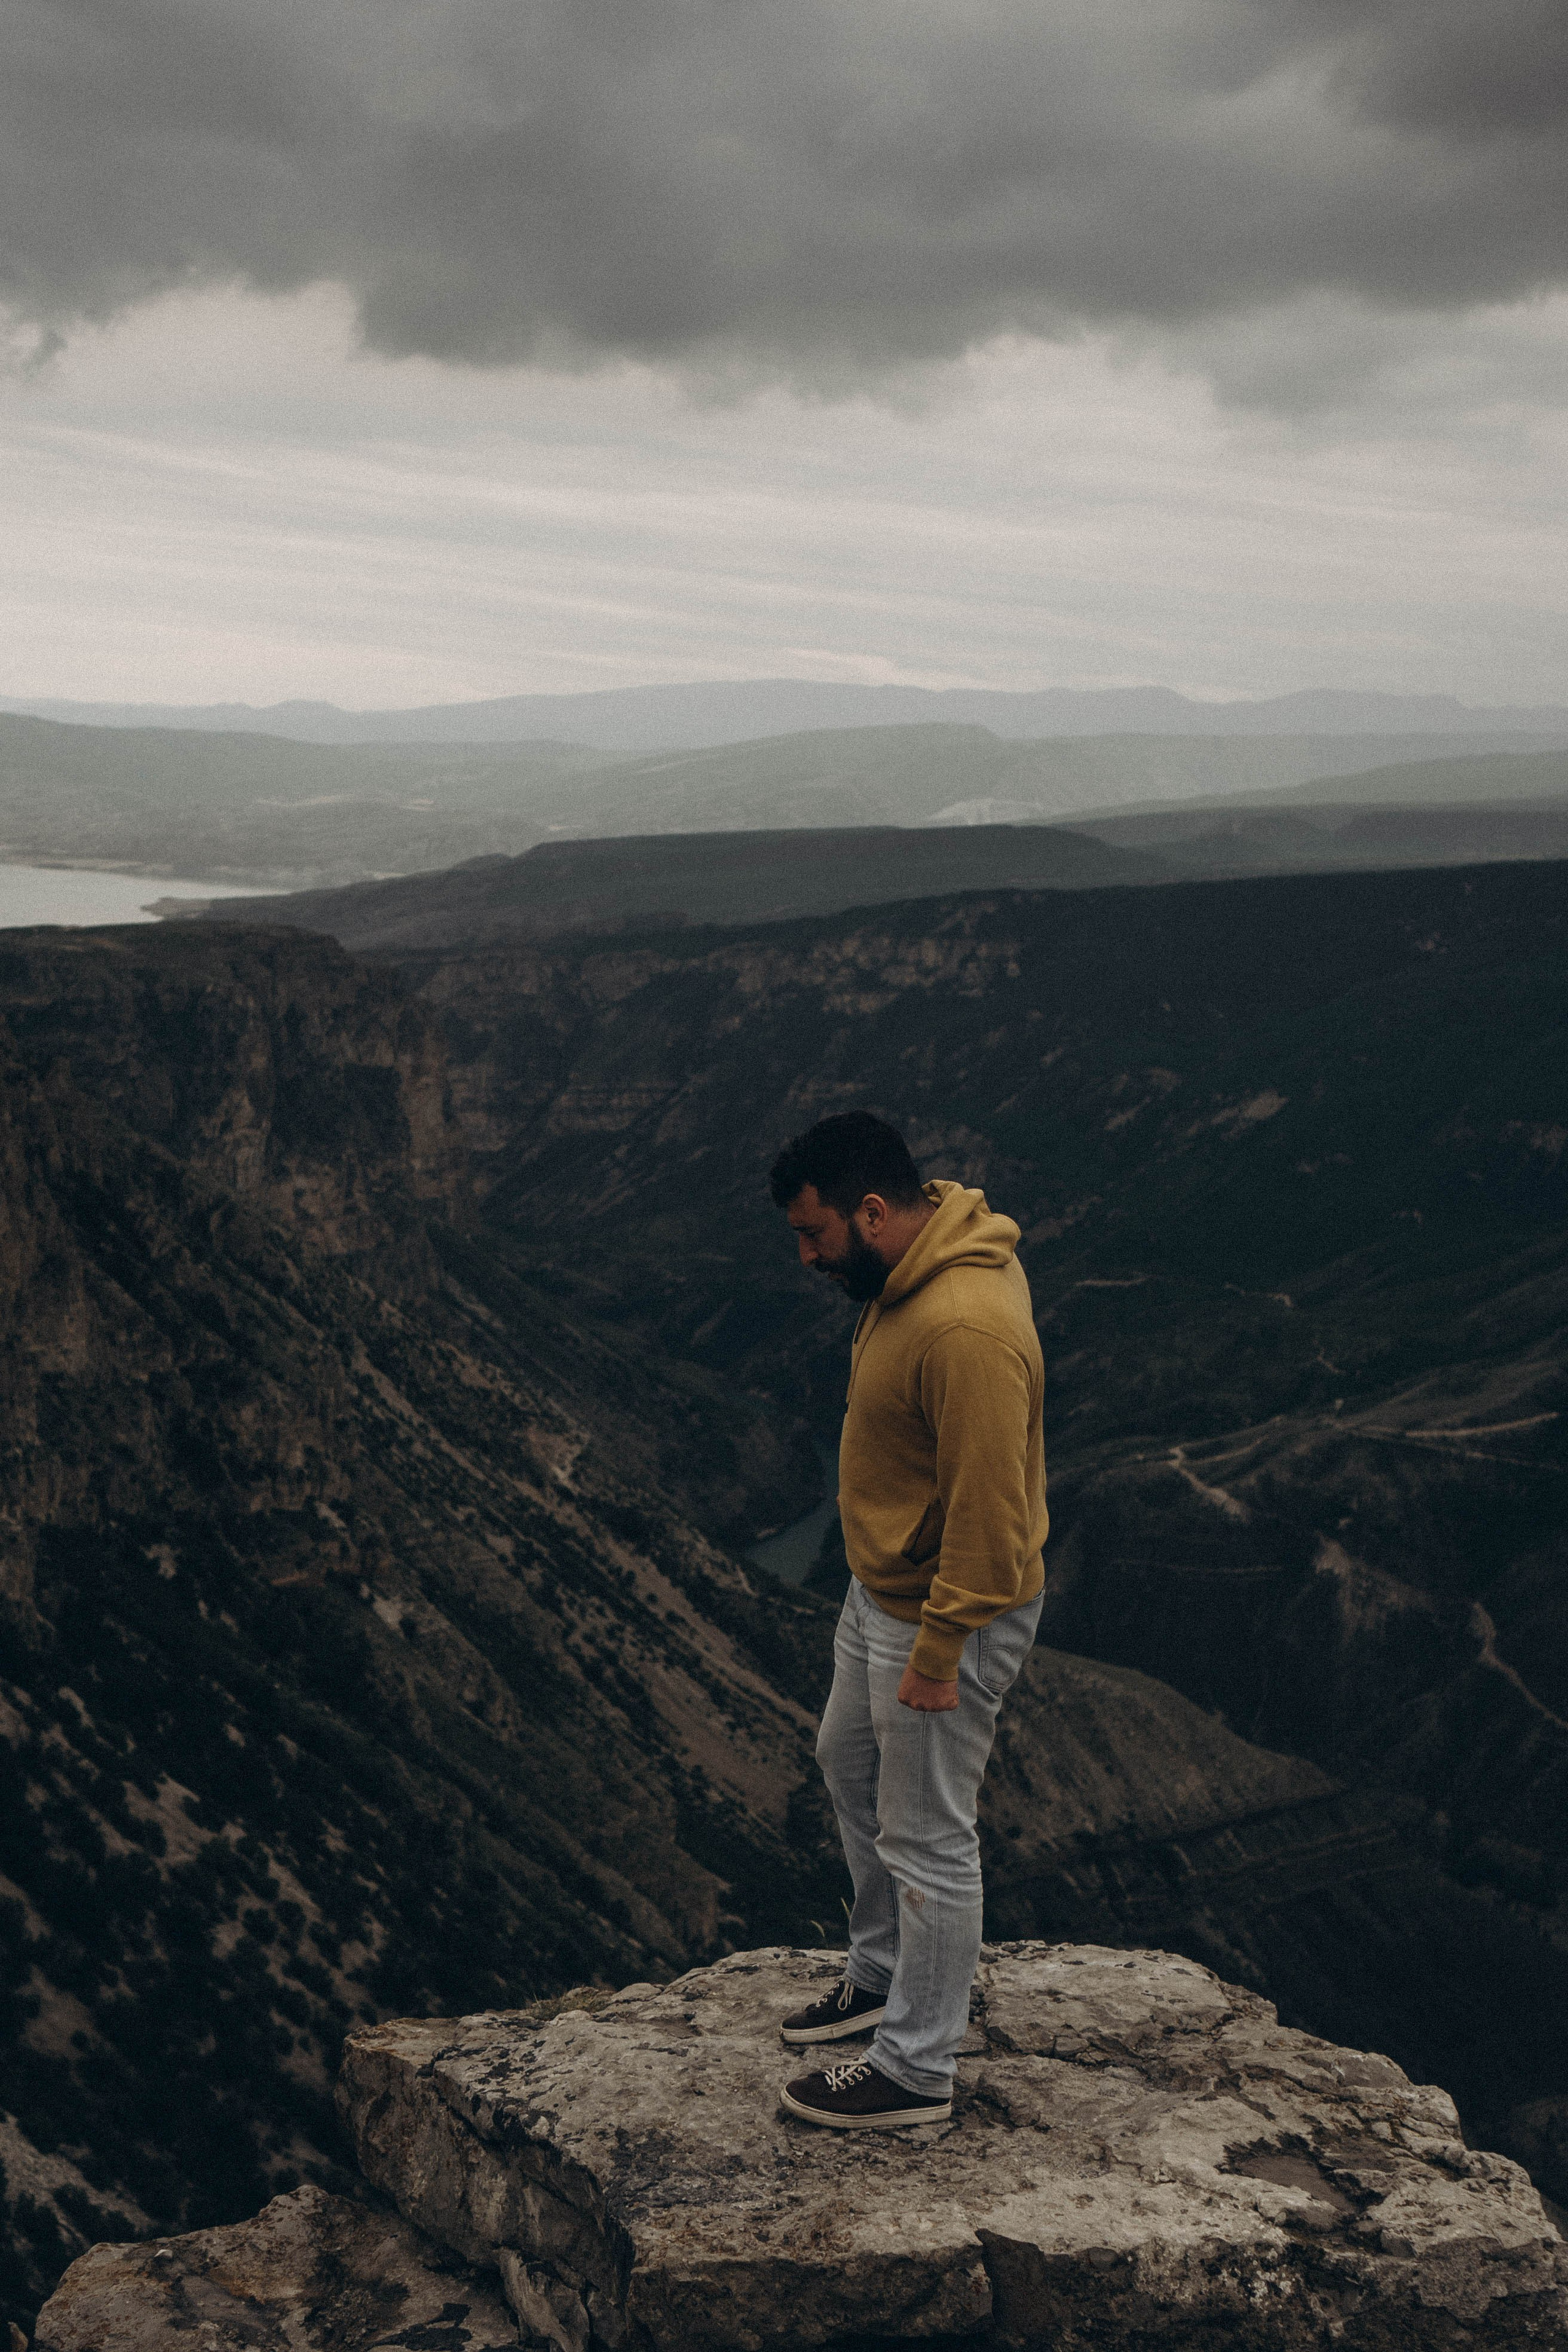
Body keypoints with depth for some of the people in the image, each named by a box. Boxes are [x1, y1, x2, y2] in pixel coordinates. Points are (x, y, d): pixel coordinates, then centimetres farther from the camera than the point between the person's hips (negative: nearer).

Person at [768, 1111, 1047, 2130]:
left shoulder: (964, 1331, -33)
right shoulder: (915, 1270, 0)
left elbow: (990, 1510, -30)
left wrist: (936, 1653, -23)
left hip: (947, 1616, -11)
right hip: (882, 1589, 11)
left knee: (925, 1837, 4)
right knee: (851, 1767, 26)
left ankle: (917, 2072, 20)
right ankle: (884, 1975, 46)